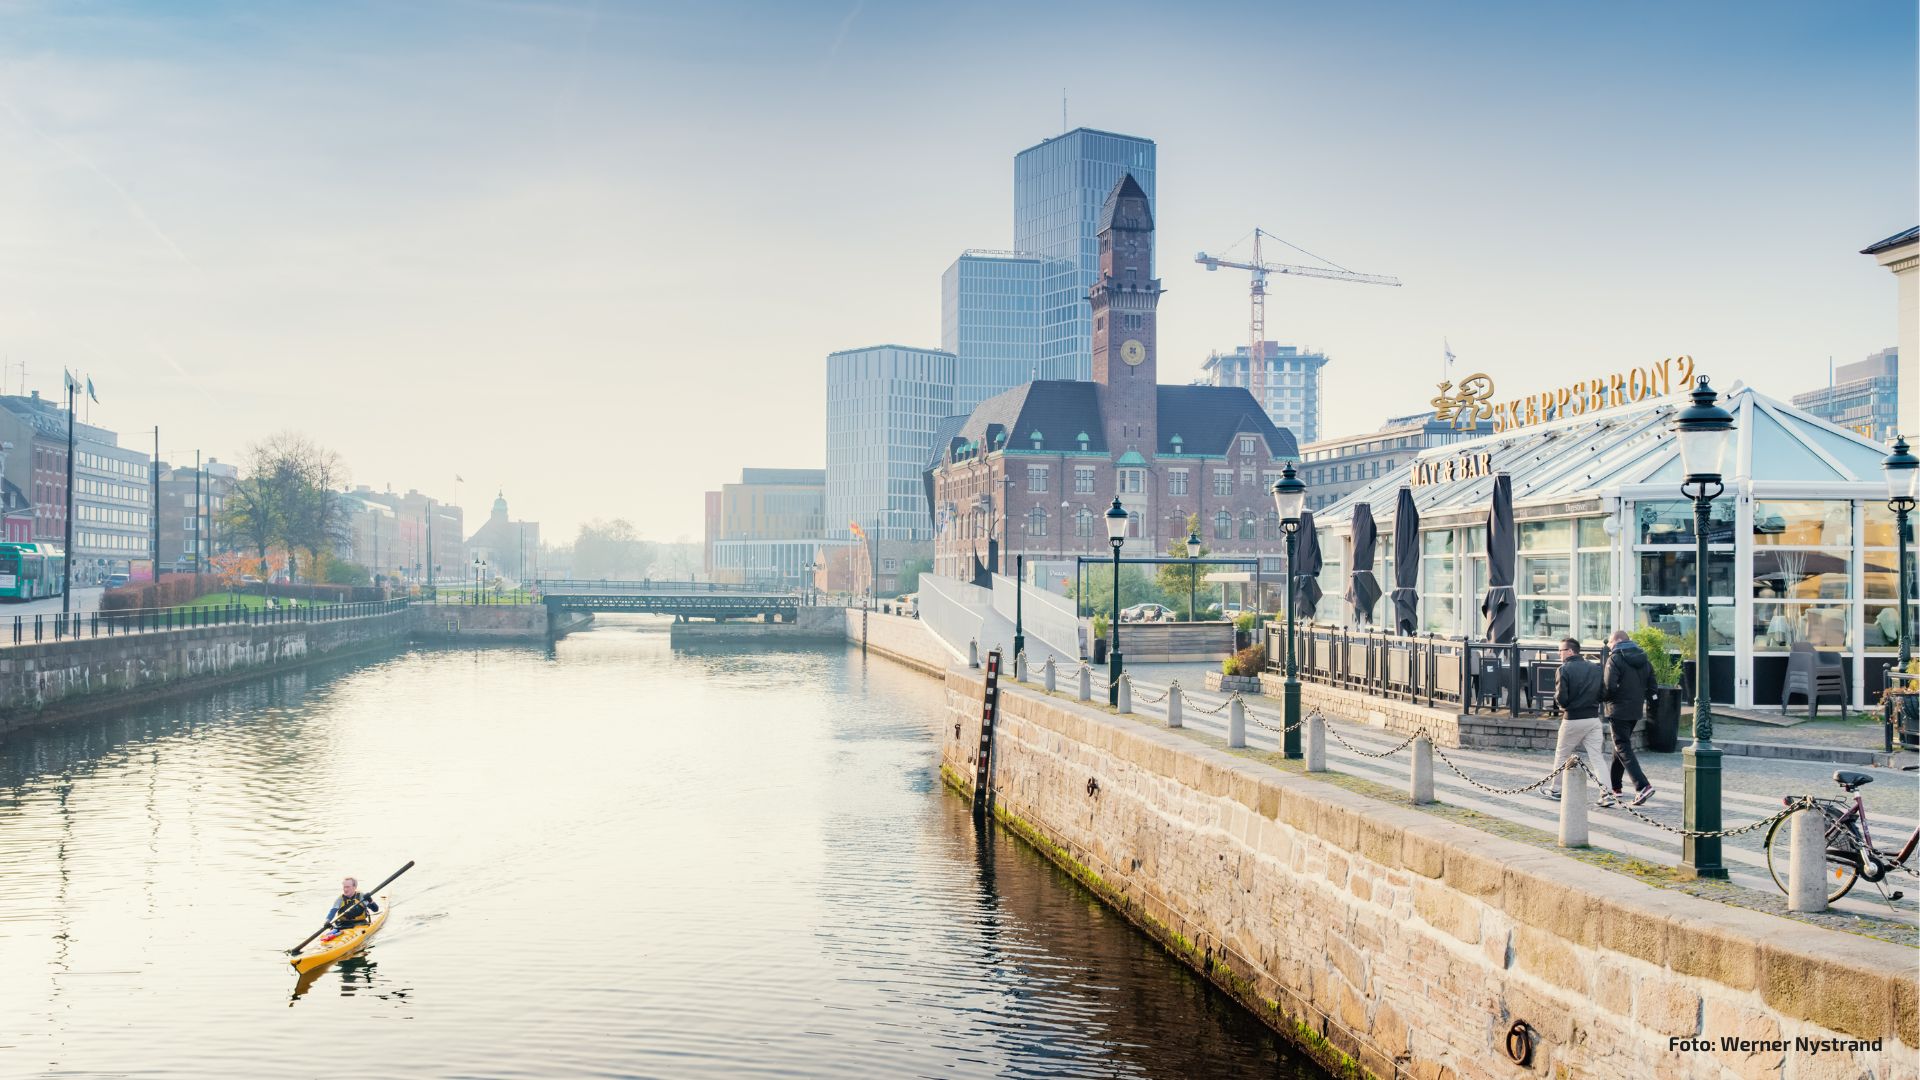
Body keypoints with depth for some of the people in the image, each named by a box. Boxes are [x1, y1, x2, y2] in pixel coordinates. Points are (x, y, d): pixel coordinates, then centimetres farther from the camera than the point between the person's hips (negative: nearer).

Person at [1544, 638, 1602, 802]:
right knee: (1595, 757, 5)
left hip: (1573, 719, -4)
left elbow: (1561, 698, -16)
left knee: (1561, 755, 13)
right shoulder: (1595, 668, 5)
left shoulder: (1565, 669, -11)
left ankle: (1556, 789, 23)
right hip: (1593, 719, 4)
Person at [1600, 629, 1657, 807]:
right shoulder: (1644, 659, 10)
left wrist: (1602, 697, -2)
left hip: (1619, 711, -8)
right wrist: (1649, 705, 23)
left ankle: (1643, 786, -19)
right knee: (1620, 747, 19)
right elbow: (1651, 685, 13)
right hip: (1636, 711, 8)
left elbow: (1609, 687, -21)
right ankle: (1615, 787, 25)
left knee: (1623, 749, -6)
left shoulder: (1615, 659, -13)